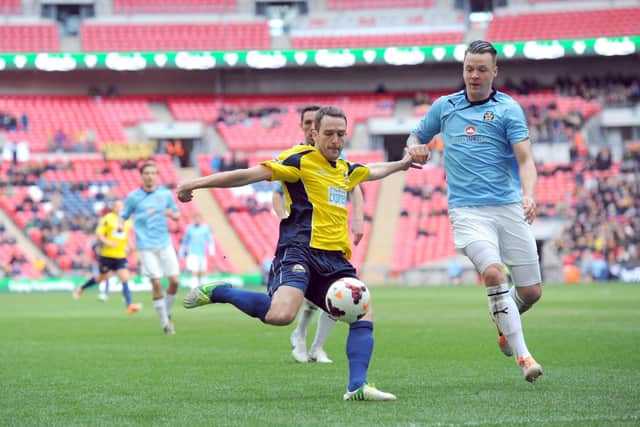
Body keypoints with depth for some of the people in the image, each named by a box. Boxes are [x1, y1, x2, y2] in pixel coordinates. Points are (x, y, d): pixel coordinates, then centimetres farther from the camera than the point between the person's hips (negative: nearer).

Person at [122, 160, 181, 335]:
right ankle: (164, 322, 2)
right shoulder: (133, 197, 0)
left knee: (174, 280, -4)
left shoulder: (165, 194, 7)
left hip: (165, 243, 3)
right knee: (156, 283, -8)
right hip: (146, 246, -3)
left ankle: (167, 313, 20)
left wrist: (172, 214, -8)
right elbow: (123, 216, 7)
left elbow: (177, 215, 15)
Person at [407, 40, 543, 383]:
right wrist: (415, 148, -1)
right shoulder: (444, 107, 10)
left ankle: (504, 322, 38)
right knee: (493, 273, -26)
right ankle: (522, 356, -22)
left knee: (531, 292, 2)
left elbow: (524, 159, -7)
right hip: (467, 210, -1)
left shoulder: (508, 109, 2)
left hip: (508, 207, 1)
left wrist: (529, 195, -26)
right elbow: (416, 137, 24)